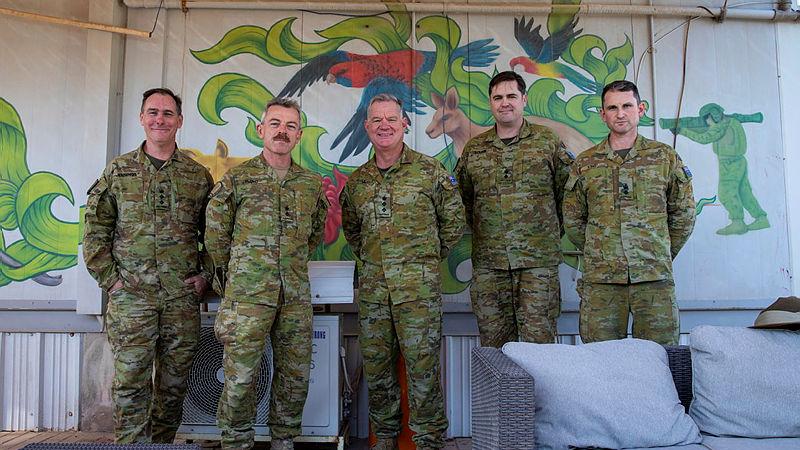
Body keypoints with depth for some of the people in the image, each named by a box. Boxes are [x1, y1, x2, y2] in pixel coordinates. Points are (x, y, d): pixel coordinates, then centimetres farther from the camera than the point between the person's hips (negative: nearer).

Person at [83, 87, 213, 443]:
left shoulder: (199, 176, 7)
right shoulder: (118, 171, 6)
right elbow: (95, 230, 5)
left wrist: (206, 274, 1)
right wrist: (109, 278, -2)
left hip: (183, 297, 1)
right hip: (130, 297, -1)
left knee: (173, 384, 10)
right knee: (130, 383, 1)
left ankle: (163, 444, 26)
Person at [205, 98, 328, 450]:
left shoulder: (311, 184, 10)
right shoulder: (236, 179, 0)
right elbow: (215, 235, 6)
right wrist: (237, 271, 10)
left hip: (296, 295, 4)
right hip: (247, 295, -3)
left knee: (295, 377, 10)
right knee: (240, 378, -1)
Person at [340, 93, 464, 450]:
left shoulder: (430, 171, 0)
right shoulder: (357, 181, 11)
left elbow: (453, 221, 6)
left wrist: (426, 258, 7)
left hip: (419, 287, -4)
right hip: (372, 287, 4)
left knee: (422, 366, 0)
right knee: (376, 366, 11)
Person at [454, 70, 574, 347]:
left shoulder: (547, 142, 4)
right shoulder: (474, 149, 11)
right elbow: (463, 197, 19)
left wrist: (551, 230, 7)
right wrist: (481, 230, 12)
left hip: (538, 261, -2)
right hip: (487, 262, 3)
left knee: (539, 341, 0)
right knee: (492, 344, 7)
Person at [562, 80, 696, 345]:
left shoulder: (665, 157, 8)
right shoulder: (585, 164, 9)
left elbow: (684, 215, 13)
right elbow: (572, 220, 14)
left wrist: (660, 255, 13)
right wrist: (598, 254, 11)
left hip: (655, 277, 0)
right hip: (600, 281, 0)